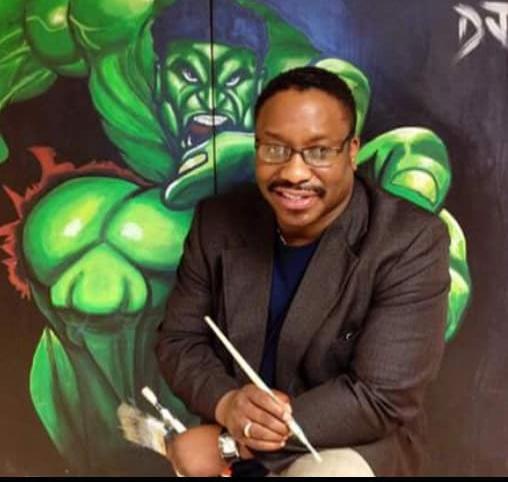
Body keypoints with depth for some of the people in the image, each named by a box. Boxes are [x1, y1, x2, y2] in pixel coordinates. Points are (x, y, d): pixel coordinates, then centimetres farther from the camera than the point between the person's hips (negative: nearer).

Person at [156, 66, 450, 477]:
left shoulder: (411, 242, -19)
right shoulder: (218, 222, -5)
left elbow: (381, 398, -22)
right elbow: (179, 340, 0)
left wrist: (227, 442, -23)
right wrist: (226, 403, -22)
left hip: (353, 444, -4)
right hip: (230, 439, 4)